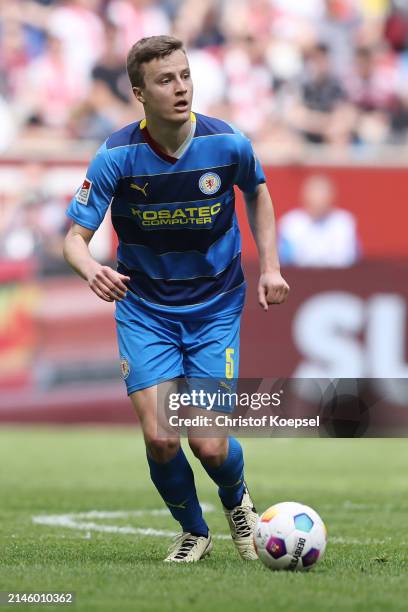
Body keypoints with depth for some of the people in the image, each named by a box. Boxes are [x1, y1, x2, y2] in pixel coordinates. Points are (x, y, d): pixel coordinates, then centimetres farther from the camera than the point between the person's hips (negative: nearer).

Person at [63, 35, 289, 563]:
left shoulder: (228, 144, -12)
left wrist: (270, 267, 2)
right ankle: (193, 532, 16)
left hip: (215, 308, 0)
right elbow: (75, 236, -15)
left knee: (209, 445, -10)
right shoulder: (118, 156, -16)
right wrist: (93, 272, -37)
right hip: (145, 309, 0)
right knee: (159, 437, -13)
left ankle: (237, 500, 27)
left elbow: (257, 192, 11)